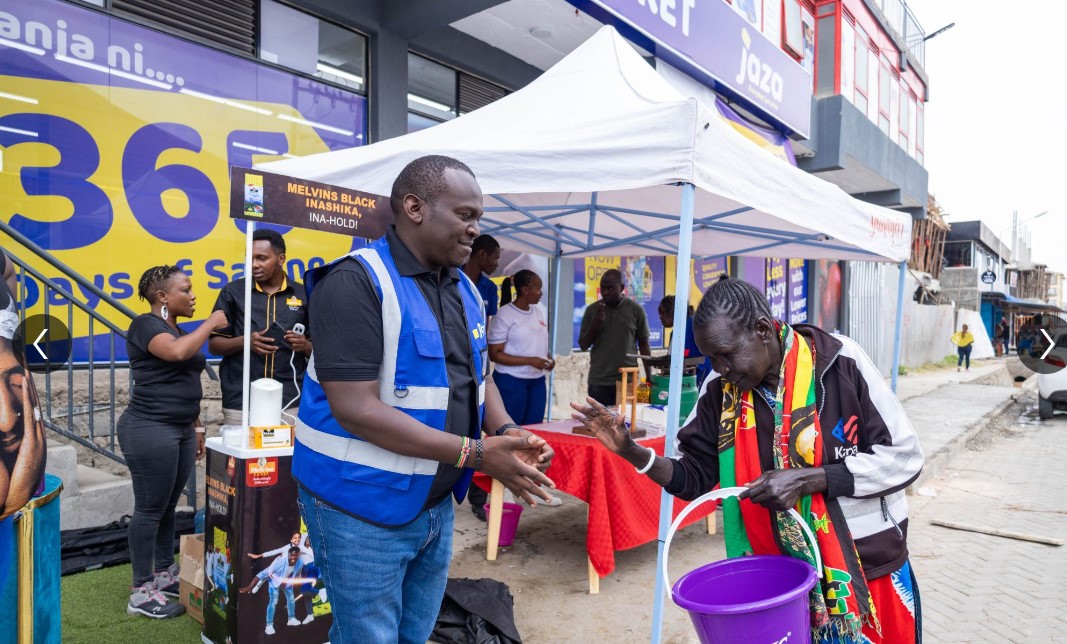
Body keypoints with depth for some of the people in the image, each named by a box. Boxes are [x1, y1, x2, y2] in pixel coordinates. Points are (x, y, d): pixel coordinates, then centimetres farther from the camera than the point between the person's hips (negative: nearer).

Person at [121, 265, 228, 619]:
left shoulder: (179, 329, 15)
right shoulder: (145, 324, -10)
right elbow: (177, 352, -31)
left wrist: (196, 426, 19)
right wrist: (211, 323, -18)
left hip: (180, 430, 8)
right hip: (151, 430, -8)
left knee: (168, 507, 15)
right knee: (150, 509, -2)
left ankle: (165, 576, 26)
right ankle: (141, 593, 8)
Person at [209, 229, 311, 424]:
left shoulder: (303, 294, 6)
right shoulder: (233, 292, 4)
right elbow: (214, 345, 6)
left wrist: (304, 345, -11)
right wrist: (244, 342, -13)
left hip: (290, 402, 0)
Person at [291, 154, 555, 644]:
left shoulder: (465, 289, 5)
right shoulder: (356, 282, -20)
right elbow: (355, 409, -26)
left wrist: (505, 432, -8)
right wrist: (474, 454, -26)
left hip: (437, 504, 8)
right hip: (364, 508, -7)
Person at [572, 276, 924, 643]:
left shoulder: (839, 362, -15)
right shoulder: (722, 392, -5)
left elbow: (904, 457, -12)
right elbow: (695, 477, 1)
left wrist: (807, 479, -24)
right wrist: (630, 451, -16)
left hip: (867, 570, -2)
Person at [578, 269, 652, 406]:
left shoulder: (636, 309, 1)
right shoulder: (592, 310, 3)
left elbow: (644, 344, 7)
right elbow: (583, 345, 5)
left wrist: (649, 377, 5)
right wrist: (595, 324, -11)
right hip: (598, 382, 1)